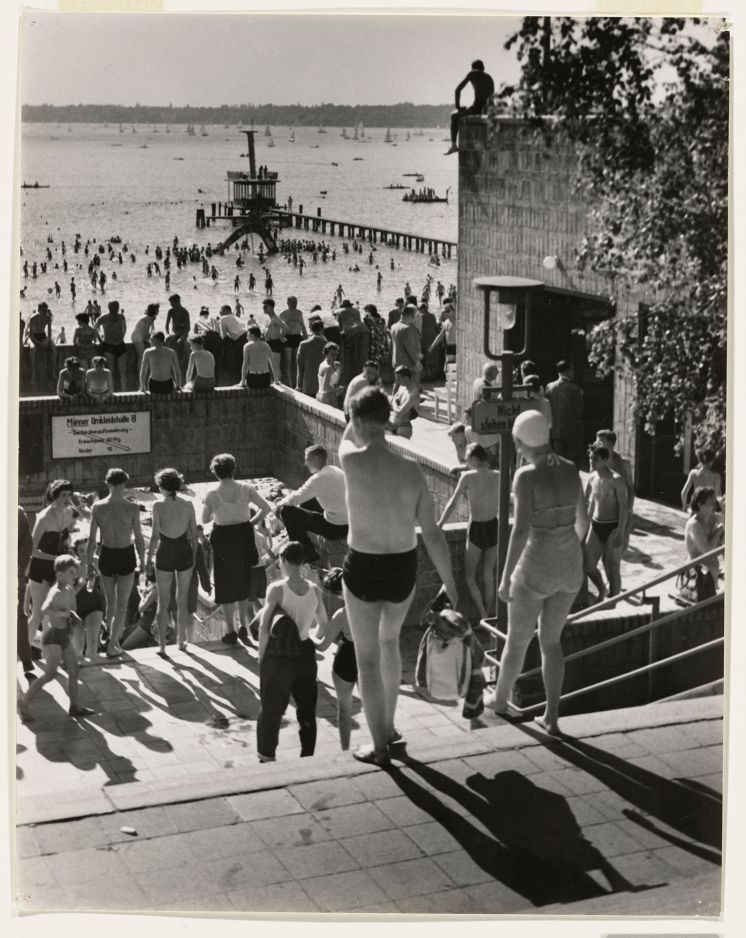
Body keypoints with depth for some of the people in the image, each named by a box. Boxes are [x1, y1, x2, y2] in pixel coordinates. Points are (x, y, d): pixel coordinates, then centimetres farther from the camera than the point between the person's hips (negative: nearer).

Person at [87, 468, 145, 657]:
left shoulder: (97, 507, -7)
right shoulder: (132, 508, -13)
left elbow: (91, 539, -4)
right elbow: (138, 538, -8)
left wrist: (89, 563, 7)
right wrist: (142, 561, 6)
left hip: (106, 556, 2)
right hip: (126, 557, -2)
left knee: (110, 601, 21)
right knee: (122, 605, 8)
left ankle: (114, 639, 36)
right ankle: (112, 646, 1)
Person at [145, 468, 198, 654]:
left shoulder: (158, 506, -12)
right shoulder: (188, 504, -4)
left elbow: (155, 535, -12)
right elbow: (194, 533, 1)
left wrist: (149, 558, -2)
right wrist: (194, 555, 13)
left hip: (165, 554, -2)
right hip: (184, 552, 2)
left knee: (163, 602, 9)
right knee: (183, 600, 16)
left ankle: (162, 645, 9)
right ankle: (181, 641, 25)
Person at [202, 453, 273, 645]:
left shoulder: (212, 494, -14)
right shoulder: (246, 488, -9)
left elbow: (205, 519, -2)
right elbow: (267, 508, -8)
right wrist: (252, 521, 6)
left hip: (223, 539, -3)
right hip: (244, 537, 3)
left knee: (226, 586, 10)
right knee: (243, 582, 21)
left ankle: (231, 631, 12)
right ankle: (243, 625, 28)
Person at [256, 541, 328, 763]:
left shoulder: (277, 589, -17)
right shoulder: (315, 590, -5)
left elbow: (264, 628, -17)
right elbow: (323, 623, 9)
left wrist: (261, 656, -5)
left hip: (278, 653, -3)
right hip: (305, 652, 3)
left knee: (271, 709, 11)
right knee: (307, 709, 15)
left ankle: (267, 757, 18)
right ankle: (308, 757, 21)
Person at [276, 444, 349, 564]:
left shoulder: (319, 478, -19)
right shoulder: (335, 470, 8)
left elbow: (295, 499, -16)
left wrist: (279, 505, 2)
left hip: (335, 528, -9)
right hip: (348, 523, 9)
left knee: (287, 511, -4)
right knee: (306, 503, 26)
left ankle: (308, 552, 5)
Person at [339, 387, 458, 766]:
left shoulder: (352, 461, -19)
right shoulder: (411, 470, -10)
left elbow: (348, 437, 9)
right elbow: (432, 534, -7)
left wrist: (360, 406, 21)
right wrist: (452, 589, 0)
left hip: (363, 568, -4)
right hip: (403, 568, 4)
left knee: (367, 658, 10)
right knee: (390, 641, 29)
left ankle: (380, 746, 17)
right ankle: (388, 725, 40)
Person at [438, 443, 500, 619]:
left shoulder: (468, 476, -12)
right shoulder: (497, 477, -1)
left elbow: (452, 504, -7)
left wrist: (438, 526, 1)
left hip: (476, 530, -5)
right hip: (494, 527, 5)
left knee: (469, 576, 8)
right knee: (489, 576, 15)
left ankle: (483, 617, 1)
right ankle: (489, 615, 20)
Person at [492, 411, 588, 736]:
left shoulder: (526, 476, -17)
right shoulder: (571, 470, 1)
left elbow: (521, 529, -23)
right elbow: (582, 520, 11)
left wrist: (505, 578, -17)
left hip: (535, 567, -5)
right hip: (570, 568, 5)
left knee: (517, 640, 18)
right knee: (551, 641, 20)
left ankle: (500, 700, 40)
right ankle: (551, 717, 18)